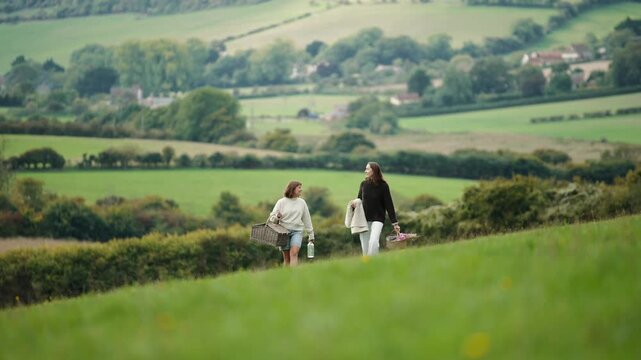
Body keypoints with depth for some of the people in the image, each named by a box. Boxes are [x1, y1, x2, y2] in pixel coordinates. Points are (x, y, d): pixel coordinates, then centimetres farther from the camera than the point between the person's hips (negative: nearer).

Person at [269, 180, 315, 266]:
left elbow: (307, 219, 13)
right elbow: (272, 217, 2)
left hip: (297, 231, 0)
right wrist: (277, 217, -22)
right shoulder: (281, 202, 2)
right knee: (286, 258, 3)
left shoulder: (302, 202, 7)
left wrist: (311, 235, 15)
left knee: (294, 253, -19)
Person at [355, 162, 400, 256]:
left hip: (377, 219, -4)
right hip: (364, 219, 4)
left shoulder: (383, 186, -6)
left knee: (373, 242, -21)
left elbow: (389, 204, -4)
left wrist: (394, 223, -6)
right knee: (365, 246, 2)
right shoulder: (363, 184, 4)